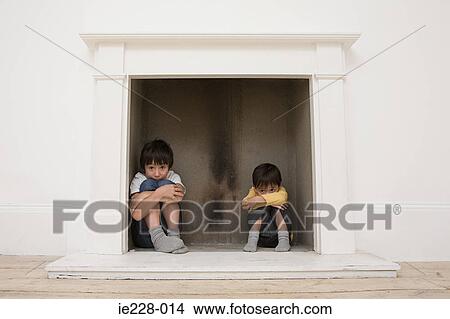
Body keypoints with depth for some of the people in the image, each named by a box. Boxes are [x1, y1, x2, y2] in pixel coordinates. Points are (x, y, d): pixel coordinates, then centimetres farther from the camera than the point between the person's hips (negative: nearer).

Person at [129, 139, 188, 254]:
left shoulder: (173, 177, 3)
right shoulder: (139, 179, -6)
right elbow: (136, 215, -25)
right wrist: (159, 193, -37)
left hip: (167, 230, 1)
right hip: (144, 236, -1)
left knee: (165, 184, -18)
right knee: (148, 184, -19)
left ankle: (174, 236, -27)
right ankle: (157, 237, -33)